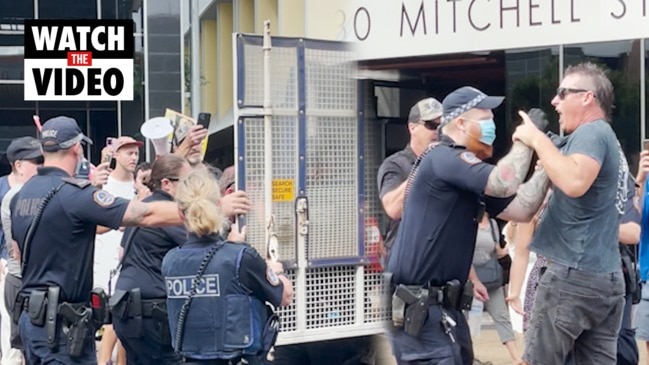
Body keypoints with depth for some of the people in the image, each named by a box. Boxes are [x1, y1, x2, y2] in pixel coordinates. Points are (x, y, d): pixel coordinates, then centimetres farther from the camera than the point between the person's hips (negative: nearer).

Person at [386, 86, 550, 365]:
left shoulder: (461, 169, 17)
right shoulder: (443, 158, -14)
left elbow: (521, 209, 14)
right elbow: (505, 184, -27)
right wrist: (526, 138, -12)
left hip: (443, 304, 10)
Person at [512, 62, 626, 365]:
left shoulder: (591, 132, -10)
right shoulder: (609, 138, 20)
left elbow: (575, 182, -29)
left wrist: (537, 139, -19)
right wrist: (547, 170, 14)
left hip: (574, 274, -10)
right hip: (608, 277, 10)